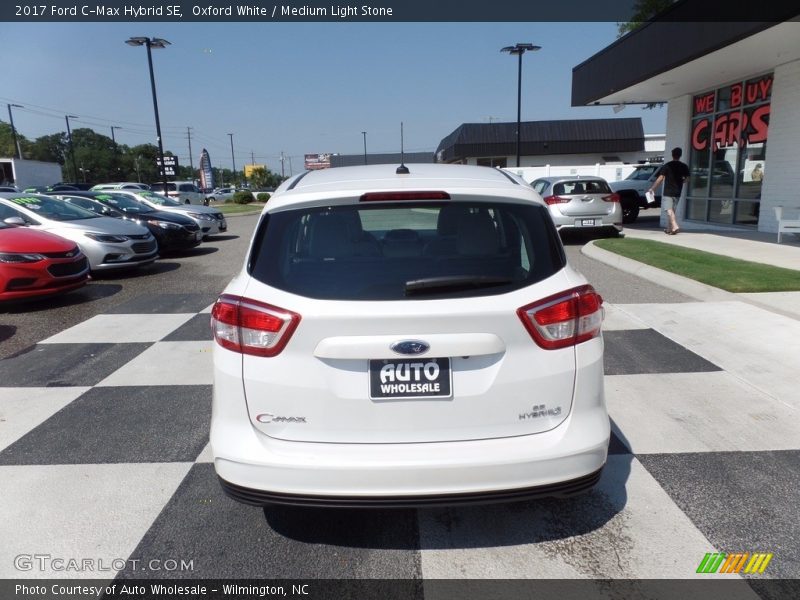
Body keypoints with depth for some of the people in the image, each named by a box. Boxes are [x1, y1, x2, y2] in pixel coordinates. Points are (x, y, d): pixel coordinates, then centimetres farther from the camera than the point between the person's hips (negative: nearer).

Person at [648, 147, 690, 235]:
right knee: (672, 210, 14)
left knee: (669, 210, -9)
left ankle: (675, 226, -26)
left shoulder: (667, 166, -8)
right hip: (677, 192, 5)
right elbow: (686, 178, 10)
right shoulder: (684, 166, 5)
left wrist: (652, 188, -7)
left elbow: (660, 178, -12)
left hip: (667, 192, -5)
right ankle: (669, 229, 21)